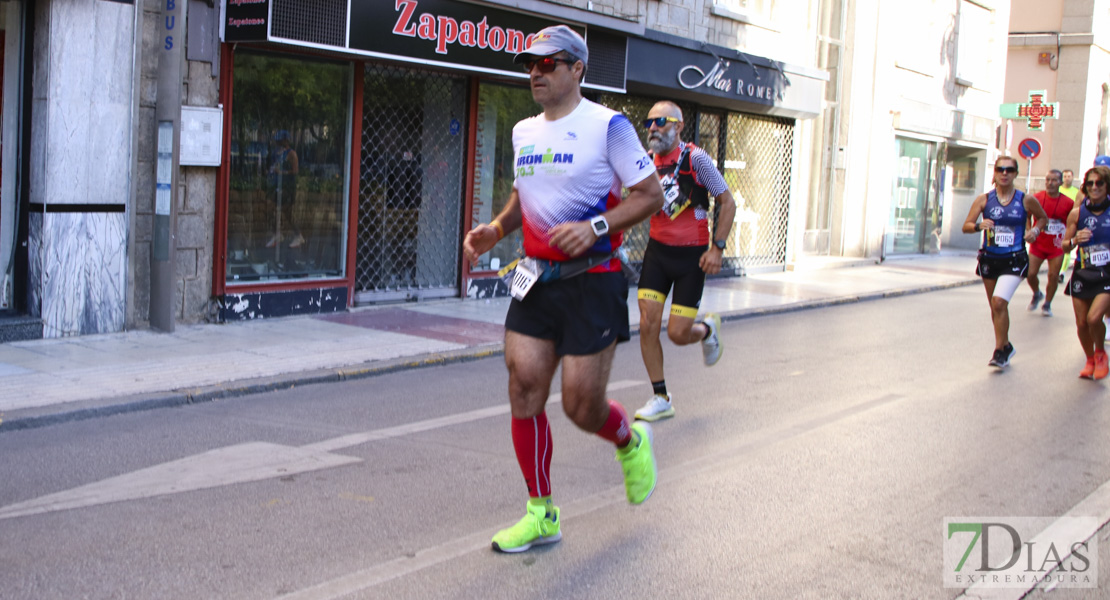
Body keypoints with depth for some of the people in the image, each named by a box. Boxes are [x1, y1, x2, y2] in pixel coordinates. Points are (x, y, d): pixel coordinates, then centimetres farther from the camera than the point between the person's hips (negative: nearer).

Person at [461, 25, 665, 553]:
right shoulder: (523, 132, 12)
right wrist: (494, 230, 7)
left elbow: (651, 195, -8)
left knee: (581, 406, -5)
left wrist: (595, 228, -21)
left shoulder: (608, 126, -8)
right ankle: (541, 515, 12)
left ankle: (630, 440, 32)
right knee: (524, 391, -1)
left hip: (593, 281, -6)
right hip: (536, 279, 6)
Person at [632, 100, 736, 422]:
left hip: (691, 255, -4)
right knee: (648, 324, -5)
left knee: (677, 333, -5)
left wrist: (717, 247, -14)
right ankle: (661, 398, 8)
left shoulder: (695, 158, -12)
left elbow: (728, 203, -8)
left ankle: (707, 330, 32)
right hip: (657, 251, 4)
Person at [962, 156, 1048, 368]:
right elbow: (966, 226, -3)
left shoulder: (1026, 200, -2)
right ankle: (1006, 346, 34)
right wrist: (979, 225, -24)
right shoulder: (984, 199, -1)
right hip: (989, 259, 3)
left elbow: (1043, 217, 16)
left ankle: (1000, 351, -9)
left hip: (1014, 260, -3)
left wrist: (1035, 230, -3)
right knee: (996, 307, 13)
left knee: (999, 301, -20)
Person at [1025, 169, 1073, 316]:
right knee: (1031, 273, -4)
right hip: (1038, 244, 0)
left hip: (1057, 246, 0)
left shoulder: (1068, 203, -5)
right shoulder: (1036, 198, -6)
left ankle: (1047, 305, 19)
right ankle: (1037, 294, 28)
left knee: (1053, 276, 1)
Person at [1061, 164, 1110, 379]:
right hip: (1083, 273, 2)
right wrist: (1075, 240, -15)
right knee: (1082, 323, 4)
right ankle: (1090, 360, 31)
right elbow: (1065, 246, 5)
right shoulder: (1077, 213, 0)